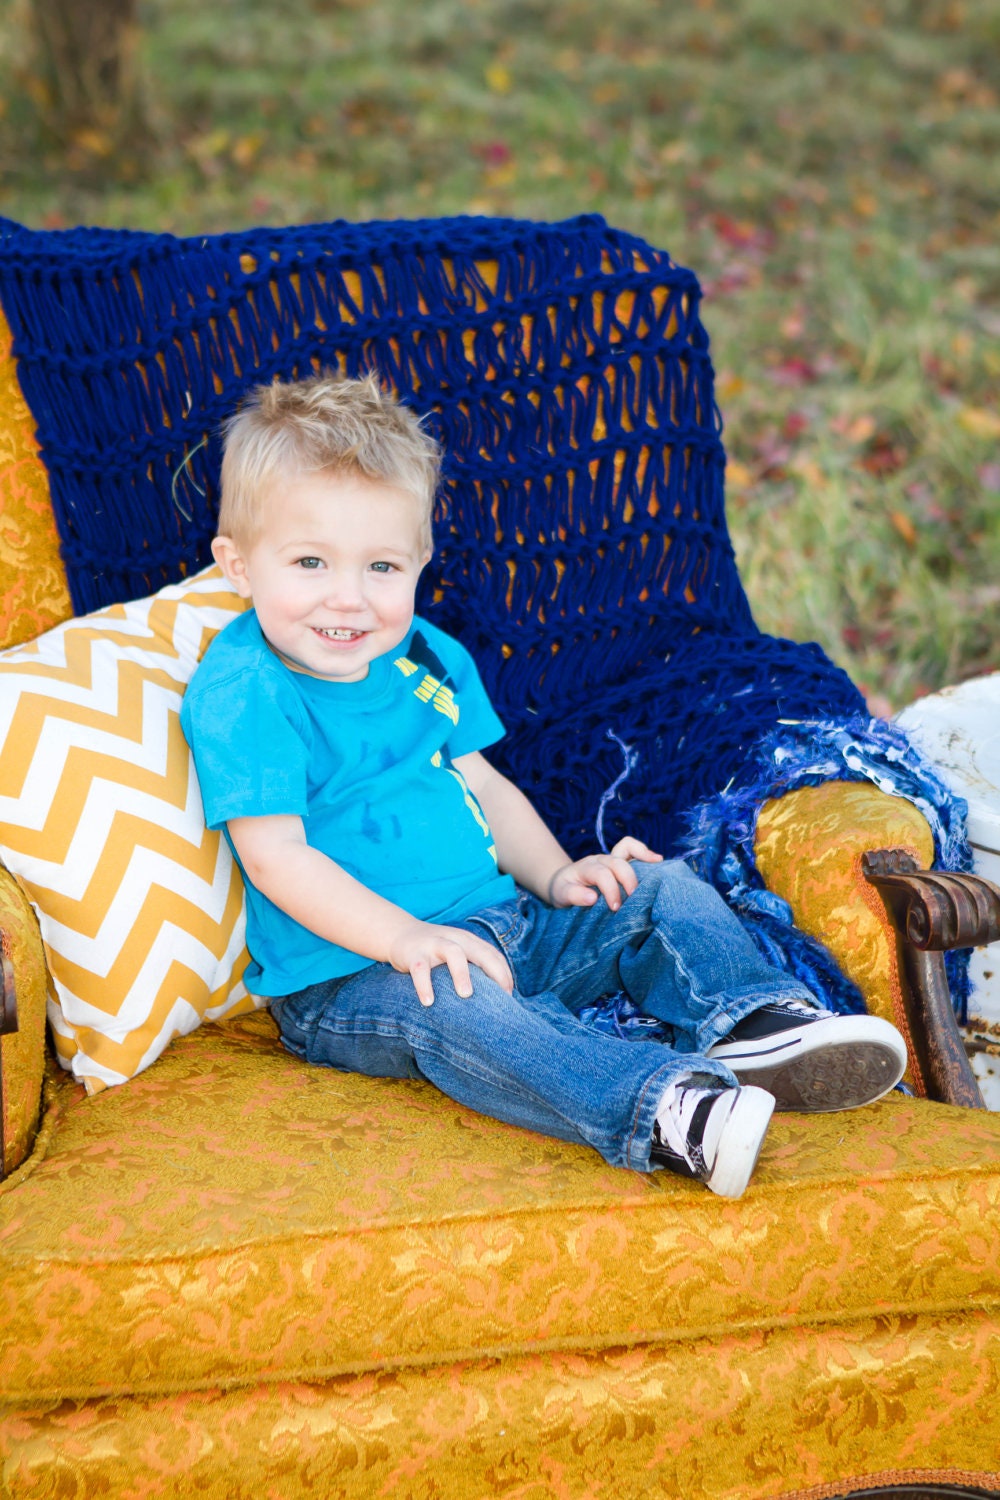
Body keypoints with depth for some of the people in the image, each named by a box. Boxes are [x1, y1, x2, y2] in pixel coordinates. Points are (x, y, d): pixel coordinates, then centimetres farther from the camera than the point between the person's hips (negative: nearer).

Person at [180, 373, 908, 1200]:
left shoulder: (426, 658, 12)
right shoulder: (240, 693, -13)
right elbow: (277, 856, -20)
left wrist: (557, 876, 0)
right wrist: (406, 938, -30)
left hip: (503, 925, 8)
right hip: (349, 976, -8)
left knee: (659, 887, -2)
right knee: (442, 1001, -38)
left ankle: (755, 1026, -26)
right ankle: (664, 1111, -56)